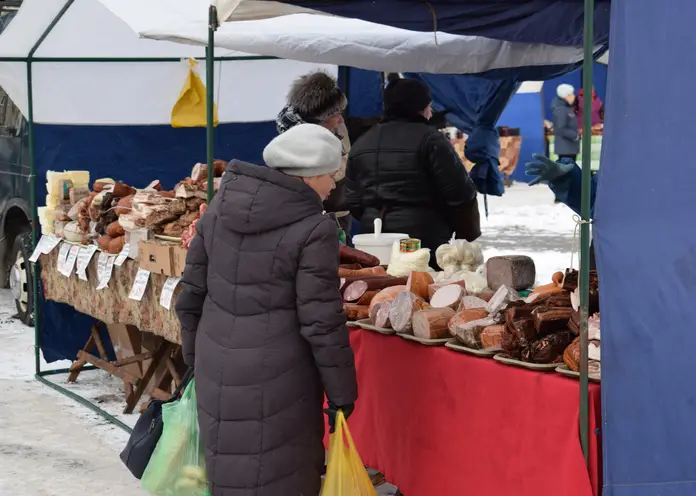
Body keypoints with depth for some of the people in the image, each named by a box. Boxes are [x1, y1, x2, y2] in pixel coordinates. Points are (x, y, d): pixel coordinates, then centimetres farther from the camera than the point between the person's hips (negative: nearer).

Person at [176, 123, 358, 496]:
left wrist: (194, 357, 21)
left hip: (216, 367, 6)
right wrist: (342, 392, -4)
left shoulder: (221, 206, 4)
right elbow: (321, 322, -13)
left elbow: (192, 293, 9)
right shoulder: (313, 230, -13)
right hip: (277, 375, -6)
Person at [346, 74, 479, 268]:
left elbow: (353, 200, 16)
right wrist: (468, 234, 3)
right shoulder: (429, 139, -7)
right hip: (423, 240, -6)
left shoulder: (361, 143, 13)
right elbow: (459, 193, -10)